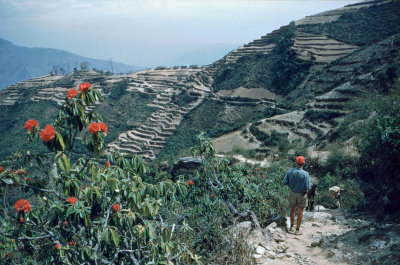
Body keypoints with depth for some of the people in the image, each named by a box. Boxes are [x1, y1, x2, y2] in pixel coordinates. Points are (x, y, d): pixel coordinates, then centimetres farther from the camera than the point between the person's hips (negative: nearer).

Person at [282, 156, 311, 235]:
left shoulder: (290, 171, -14)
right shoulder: (305, 174, -23)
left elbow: (284, 182, -9)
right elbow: (308, 187, -22)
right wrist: (309, 184, 0)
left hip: (292, 193, 3)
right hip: (301, 195, -3)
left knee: (292, 210, 22)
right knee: (300, 212, 12)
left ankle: (292, 226, 35)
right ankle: (297, 230, 20)